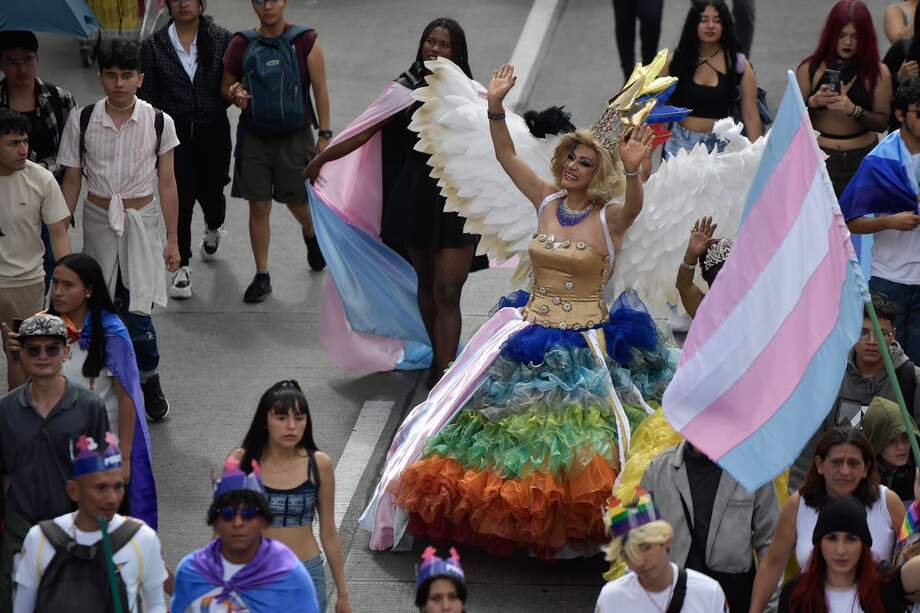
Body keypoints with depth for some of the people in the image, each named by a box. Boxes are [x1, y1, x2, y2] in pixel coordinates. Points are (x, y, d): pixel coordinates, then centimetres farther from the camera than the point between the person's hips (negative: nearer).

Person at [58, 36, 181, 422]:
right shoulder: (82, 122, -6)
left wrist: (173, 240, 1)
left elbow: (167, 183, -1)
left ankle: (150, 380, 14)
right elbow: (71, 181, 1)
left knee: (137, 311, -8)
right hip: (98, 221, 2)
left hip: (141, 221, -2)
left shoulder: (158, 123, -8)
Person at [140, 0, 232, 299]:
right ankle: (182, 266, 8)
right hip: (175, 133, -1)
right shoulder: (154, 46, 0)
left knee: (211, 193, 11)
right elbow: (147, 96, 2)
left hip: (213, 131, 1)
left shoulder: (221, 39, -1)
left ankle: (213, 229, 48)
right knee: (180, 199, -4)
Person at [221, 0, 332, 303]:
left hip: (295, 136, -1)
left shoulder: (306, 41, -7)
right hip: (254, 138, 2)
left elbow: (320, 90, -3)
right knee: (258, 207, 3)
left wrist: (324, 135, -5)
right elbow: (225, 87, 10)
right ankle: (262, 276, 15)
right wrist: (235, 95, -14)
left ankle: (311, 235, 44)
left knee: (299, 204, 8)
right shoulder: (241, 45, -2)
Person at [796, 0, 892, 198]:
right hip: (818, 156, 0)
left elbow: (882, 122, -2)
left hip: (862, 159, 0)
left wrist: (853, 110, -20)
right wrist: (813, 103, -15)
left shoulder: (878, 72, 0)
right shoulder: (810, 69, 2)